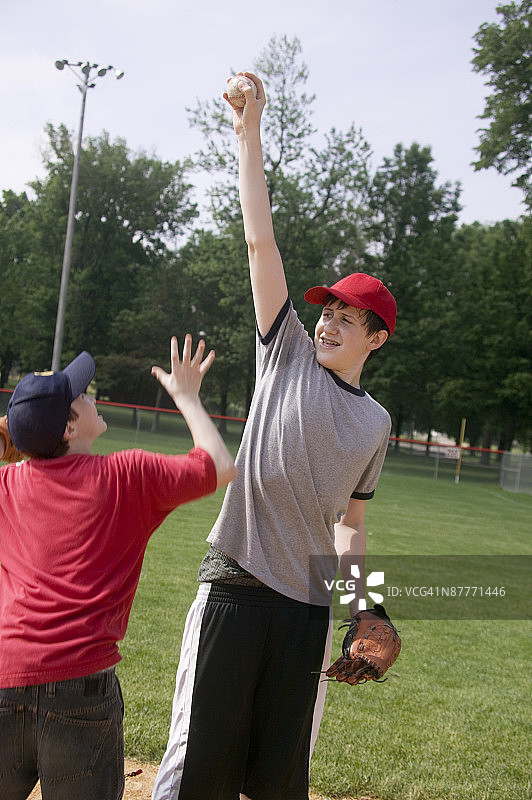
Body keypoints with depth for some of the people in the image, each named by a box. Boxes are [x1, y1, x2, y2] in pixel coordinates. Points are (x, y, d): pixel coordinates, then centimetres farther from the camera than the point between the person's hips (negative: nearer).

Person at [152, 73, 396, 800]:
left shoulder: (376, 423, 12)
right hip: (234, 586, -3)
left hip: (308, 604, 3)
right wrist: (249, 134, -3)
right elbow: (260, 242, 0)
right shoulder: (288, 354, 5)